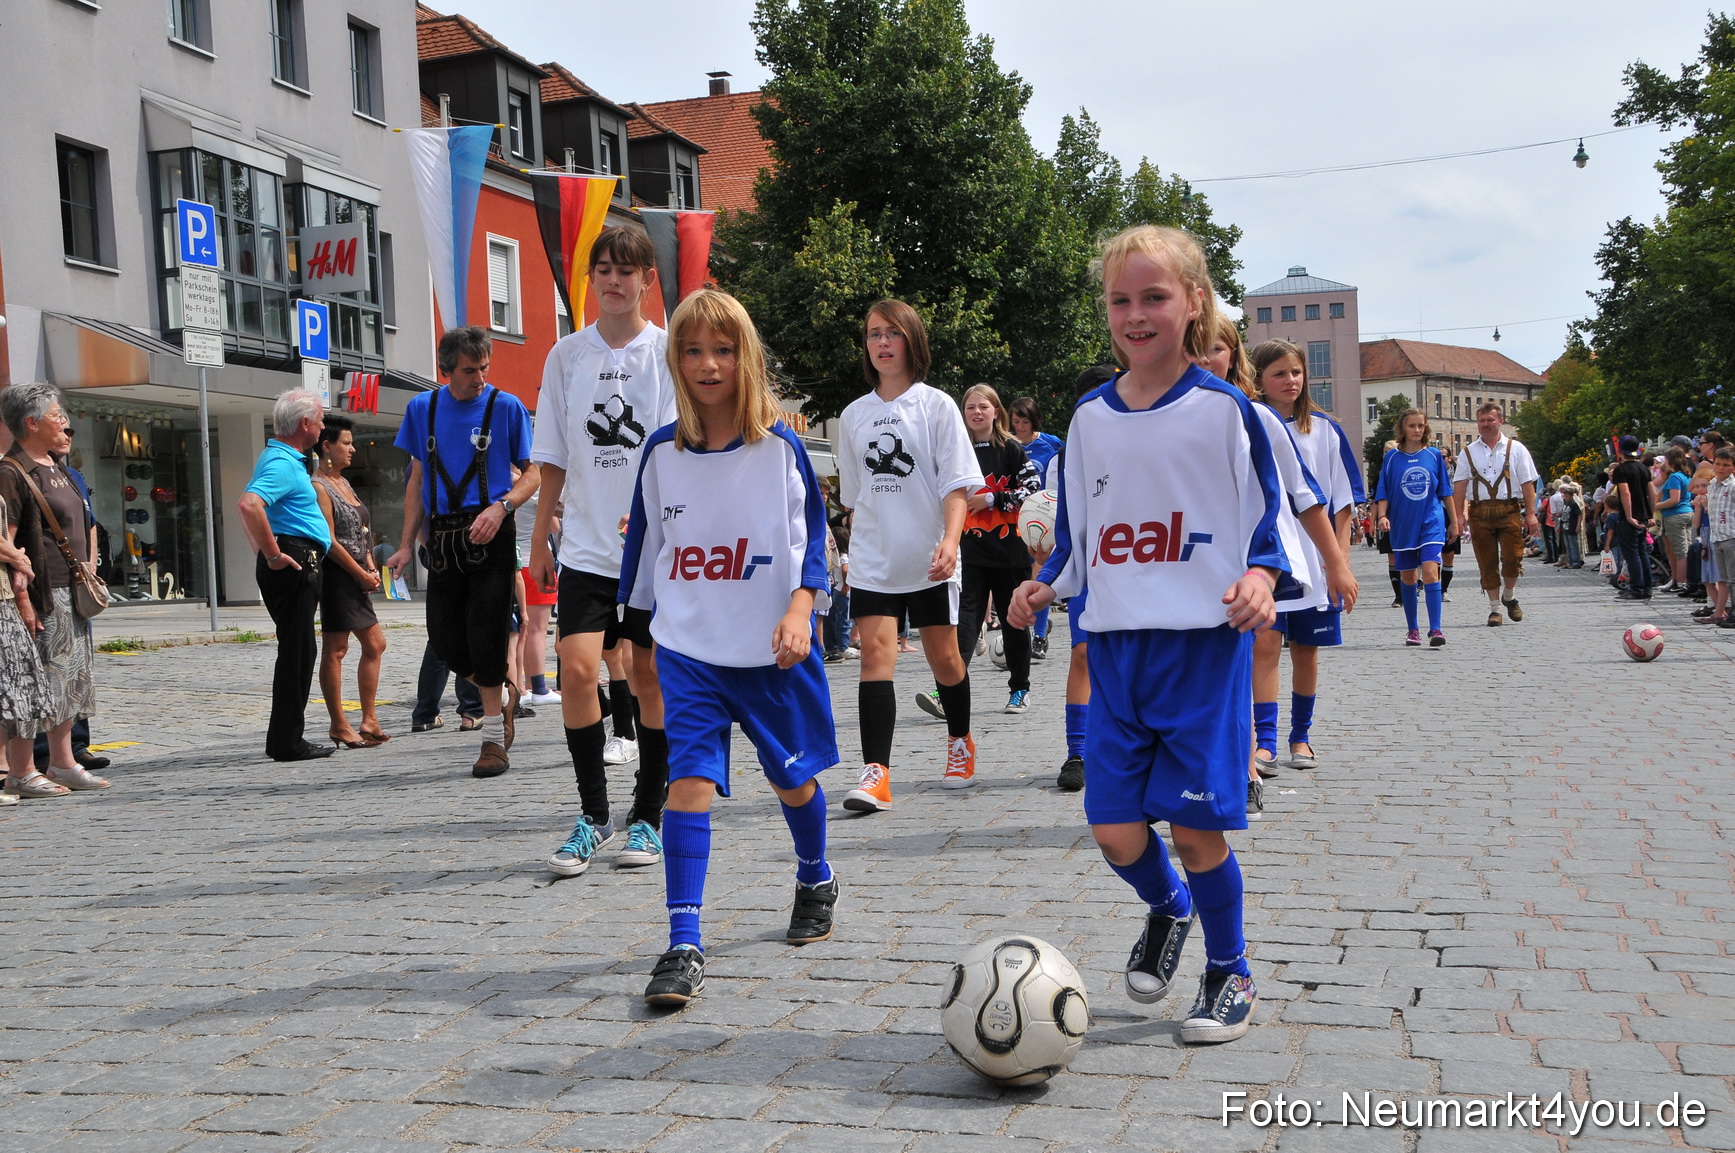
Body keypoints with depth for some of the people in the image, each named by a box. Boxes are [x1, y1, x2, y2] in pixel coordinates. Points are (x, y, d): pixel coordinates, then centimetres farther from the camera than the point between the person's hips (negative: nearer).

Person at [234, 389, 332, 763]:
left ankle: (286, 739, 19)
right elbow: (249, 504, -31)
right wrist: (272, 554, -23)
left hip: (300, 566, 11)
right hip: (295, 564, -11)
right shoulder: (282, 464, -15)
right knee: (298, 653, -7)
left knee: (299, 652, 14)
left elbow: (249, 506, 30)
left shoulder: (280, 458, 19)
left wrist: (265, 550, 23)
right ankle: (286, 742, -3)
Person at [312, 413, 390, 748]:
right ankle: (339, 726, 0)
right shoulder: (318, 486, -11)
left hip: (356, 577, 10)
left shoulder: (344, 483, 17)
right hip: (336, 574, -10)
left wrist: (372, 568, 6)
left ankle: (369, 720, 15)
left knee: (375, 645, 10)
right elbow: (330, 541, -16)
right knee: (336, 649, -5)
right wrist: (363, 575, -12)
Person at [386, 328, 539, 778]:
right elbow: (418, 478, 16)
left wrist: (501, 506, -16)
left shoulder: (506, 406, -1)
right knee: (444, 638, 2)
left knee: (486, 637, -6)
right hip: (443, 535, 4)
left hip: (491, 533, -4)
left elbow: (531, 473, 3)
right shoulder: (422, 408, 10)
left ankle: (493, 738, 4)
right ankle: (503, 694, 28)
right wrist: (407, 543, 12)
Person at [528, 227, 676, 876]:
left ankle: (647, 817, 19)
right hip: (586, 547, 2)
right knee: (576, 668, -11)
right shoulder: (567, 355, 8)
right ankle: (593, 816, 4)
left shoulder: (669, 352, -1)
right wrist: (540, 537, 11)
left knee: (650, 678, 5)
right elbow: (555, 457, 13)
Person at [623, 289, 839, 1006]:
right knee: (690, 780, -12)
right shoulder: (662, 452, 1)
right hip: (688, 650, 1)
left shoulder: (780, 447, -6)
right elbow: (647, 542, 12)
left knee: (793, 779, 14)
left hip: (773, 650, -1)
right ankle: (683, 948, -9)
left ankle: (816, 884, 43)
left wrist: (799, 609, -19)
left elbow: (811, 536, -4)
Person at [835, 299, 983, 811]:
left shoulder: (936, 405, -1)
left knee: (944, 657, 8)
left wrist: (950, 540, -21)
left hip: (928, 558, -2)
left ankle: (961, 742, 34)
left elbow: (957, 484, -7)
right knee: (876, 651, -12)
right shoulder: (854, 414, 10)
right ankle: (875, 773, -16)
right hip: (873, 560, 2)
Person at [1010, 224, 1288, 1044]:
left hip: (1205, 644, -4)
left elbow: (1264, 519, 0)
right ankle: (1166, 908, 36)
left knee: (1195, 823, -1)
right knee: (1114, 829, 1)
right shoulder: (1090, 418, 8)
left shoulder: (1223, 410, -5)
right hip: (1115, 645, 4)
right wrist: (1045, 586, 3)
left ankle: (1230, 974, 23)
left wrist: (1259, 577, -18)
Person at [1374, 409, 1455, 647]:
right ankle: (1412, 629, 20)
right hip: (1402, 526, 1)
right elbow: (1383, 493, 4)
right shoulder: (1392, 457, 2)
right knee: (1408, 578, 9)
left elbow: (1445, 491, 10)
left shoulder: (1434, 455, 3)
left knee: (1430, 571, -16)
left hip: (1432, 523, -1)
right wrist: (1382, 516, -11)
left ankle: (1435, 629, -18)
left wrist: (1453, 520, 12)